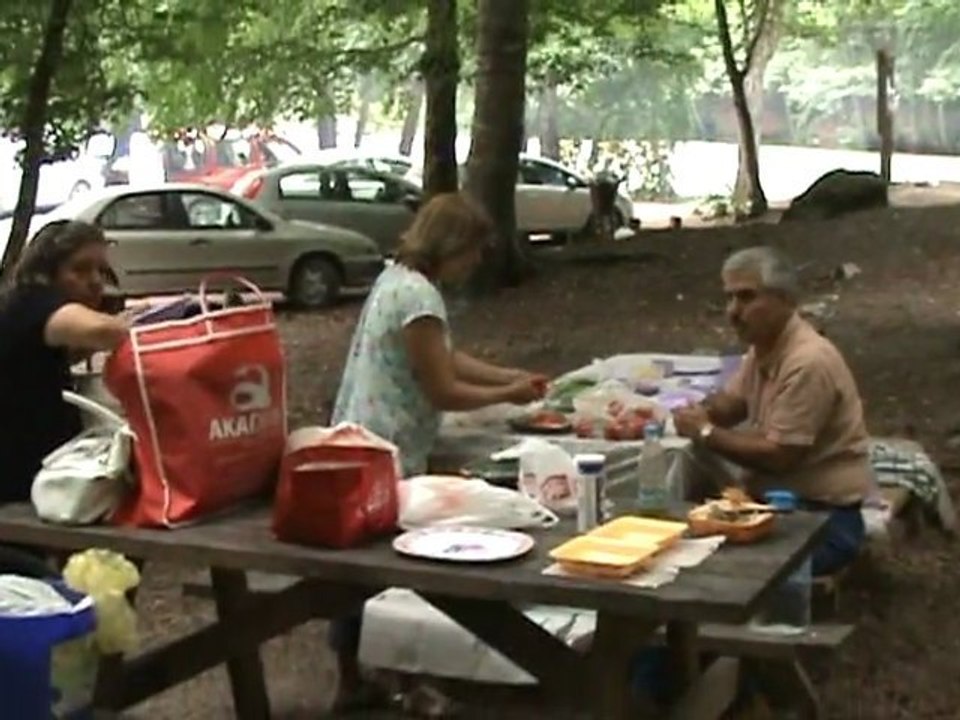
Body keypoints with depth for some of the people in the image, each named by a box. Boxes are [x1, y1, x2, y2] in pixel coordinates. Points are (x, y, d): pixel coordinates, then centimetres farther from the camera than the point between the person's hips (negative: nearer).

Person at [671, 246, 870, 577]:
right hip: (776, 498, 9)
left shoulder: (808, 362, -23)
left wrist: (707, 434, -15)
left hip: (821, 516, -9)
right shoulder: (765, 343, 4)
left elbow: (779, 457, -23)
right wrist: (702, 413, -5)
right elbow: (733, 402, 16)